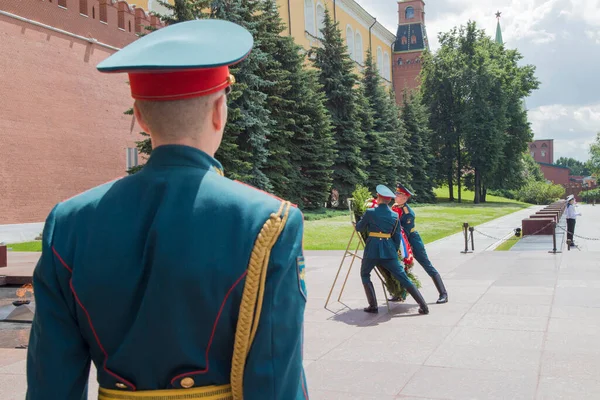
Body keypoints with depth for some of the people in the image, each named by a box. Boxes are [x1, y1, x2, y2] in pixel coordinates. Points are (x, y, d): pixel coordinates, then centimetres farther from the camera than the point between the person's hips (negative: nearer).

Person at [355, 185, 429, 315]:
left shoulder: (370, 212, -4)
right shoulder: (395, 216, 6)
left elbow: (359, 227, 9)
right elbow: (397, 237, 8)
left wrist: (363, 219, 27)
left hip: (372, 249, -3)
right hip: (389, 250, 3)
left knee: (365, 275, 19)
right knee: (403, 278, 5)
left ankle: (373, 306, 12)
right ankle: (423, 306, 3)